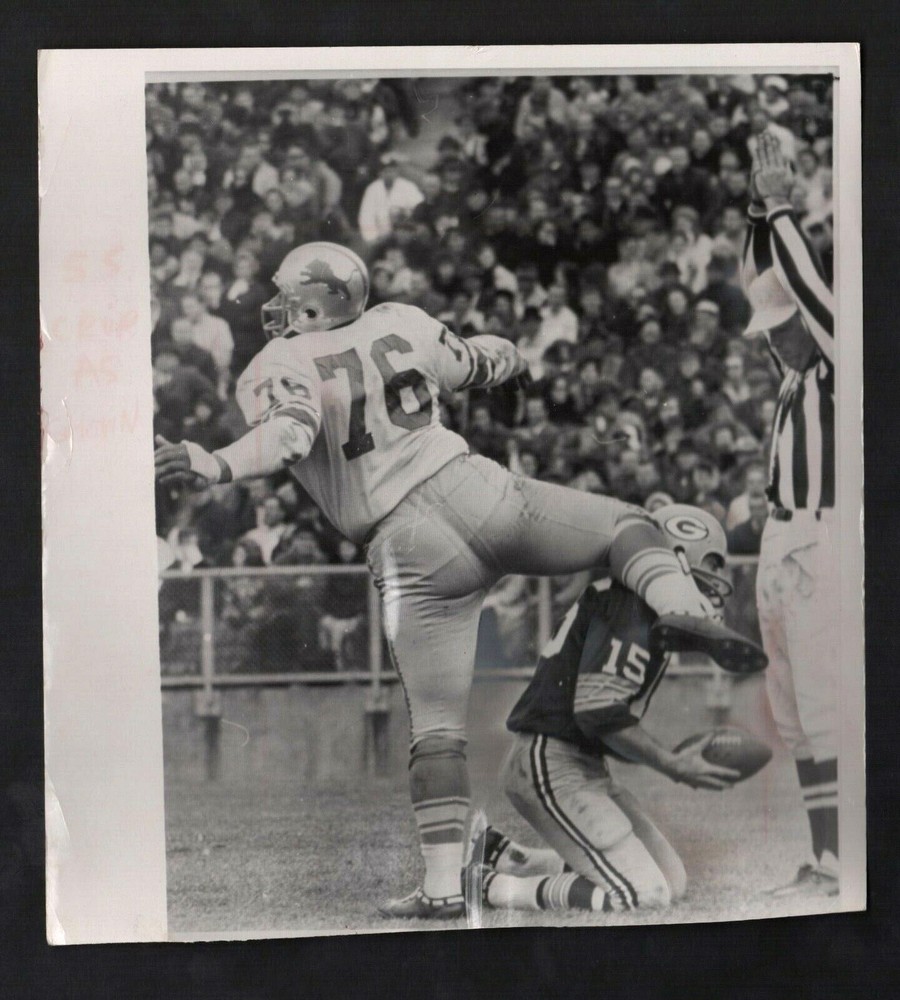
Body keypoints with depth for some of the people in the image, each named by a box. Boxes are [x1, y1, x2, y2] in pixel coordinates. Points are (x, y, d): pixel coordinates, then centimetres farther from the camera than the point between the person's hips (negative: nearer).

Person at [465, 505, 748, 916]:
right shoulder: (629, 604, -14)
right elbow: (598, 712, -21)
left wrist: (671, 760, 11)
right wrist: (672, 765, -17)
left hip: (585, 767, 11)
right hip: (551, 764, -11)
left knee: (672, 880, 10)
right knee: (644, 894, -17)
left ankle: (502, 857, 13)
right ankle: (491, 887, -9)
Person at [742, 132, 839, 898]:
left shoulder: (840, 366, -6)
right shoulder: (797, 372, 16)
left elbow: (805, 283, -14)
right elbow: (766, 285, 19)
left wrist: (781, 207, -8)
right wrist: (761, 209, 14)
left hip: (821, 544, -9)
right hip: (781, 548, 9)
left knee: (821, 708, -13)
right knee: (792, 712, 7)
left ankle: (831, 862, -14)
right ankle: (823, 856, 10)